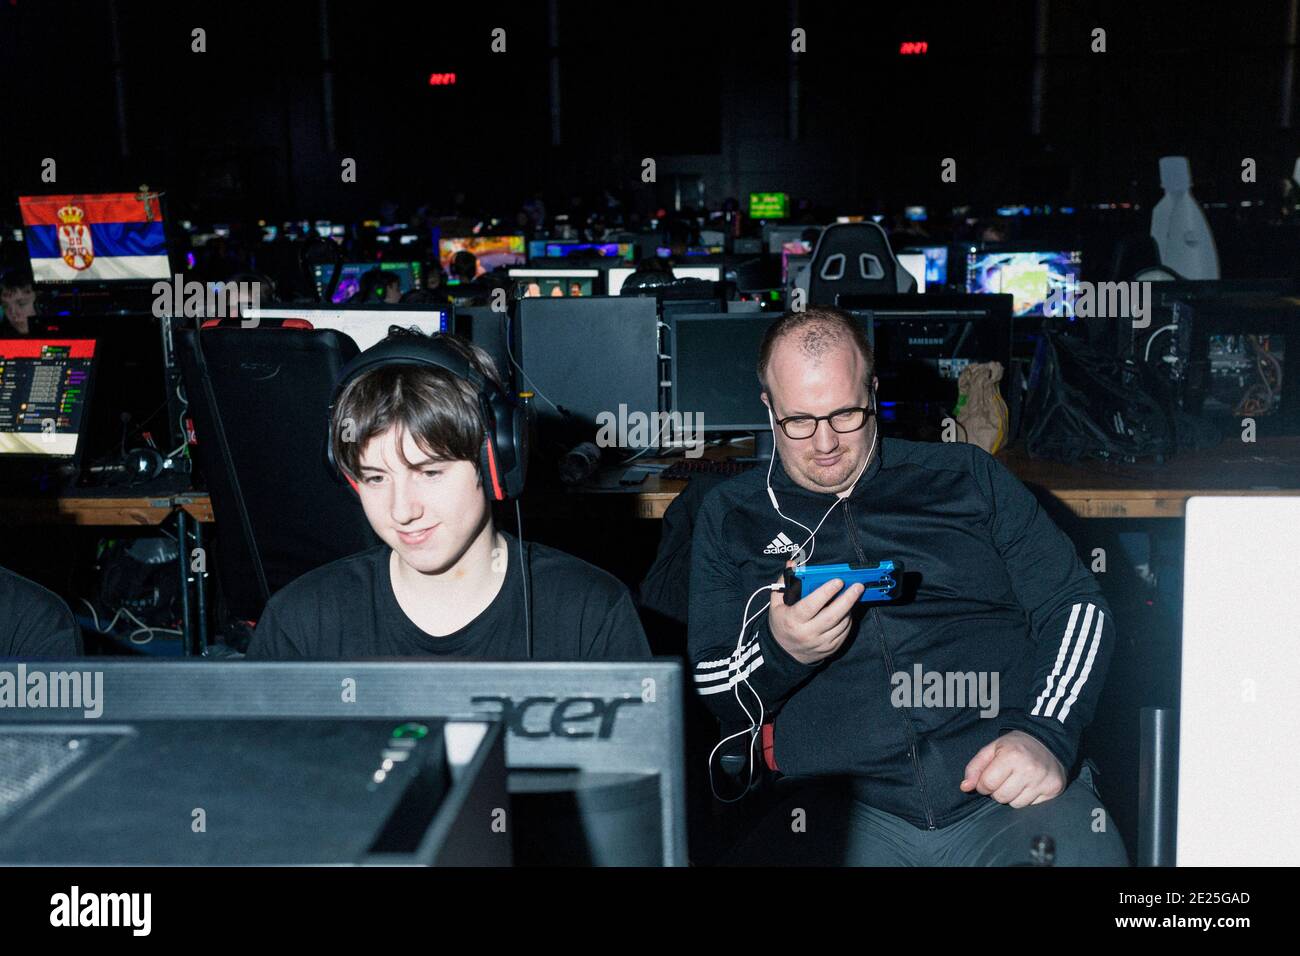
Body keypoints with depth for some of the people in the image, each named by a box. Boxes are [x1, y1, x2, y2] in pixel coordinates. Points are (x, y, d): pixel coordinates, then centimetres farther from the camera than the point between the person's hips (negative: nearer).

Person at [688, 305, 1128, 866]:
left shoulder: (966, 476, 16)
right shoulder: (730, 517, 14)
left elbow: (1076, 605, 12)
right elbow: (713, 695, 11)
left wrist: (1045, 734, -5)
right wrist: (779, 652, -12)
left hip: (1006, 783, 2)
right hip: (834, 808, -1)